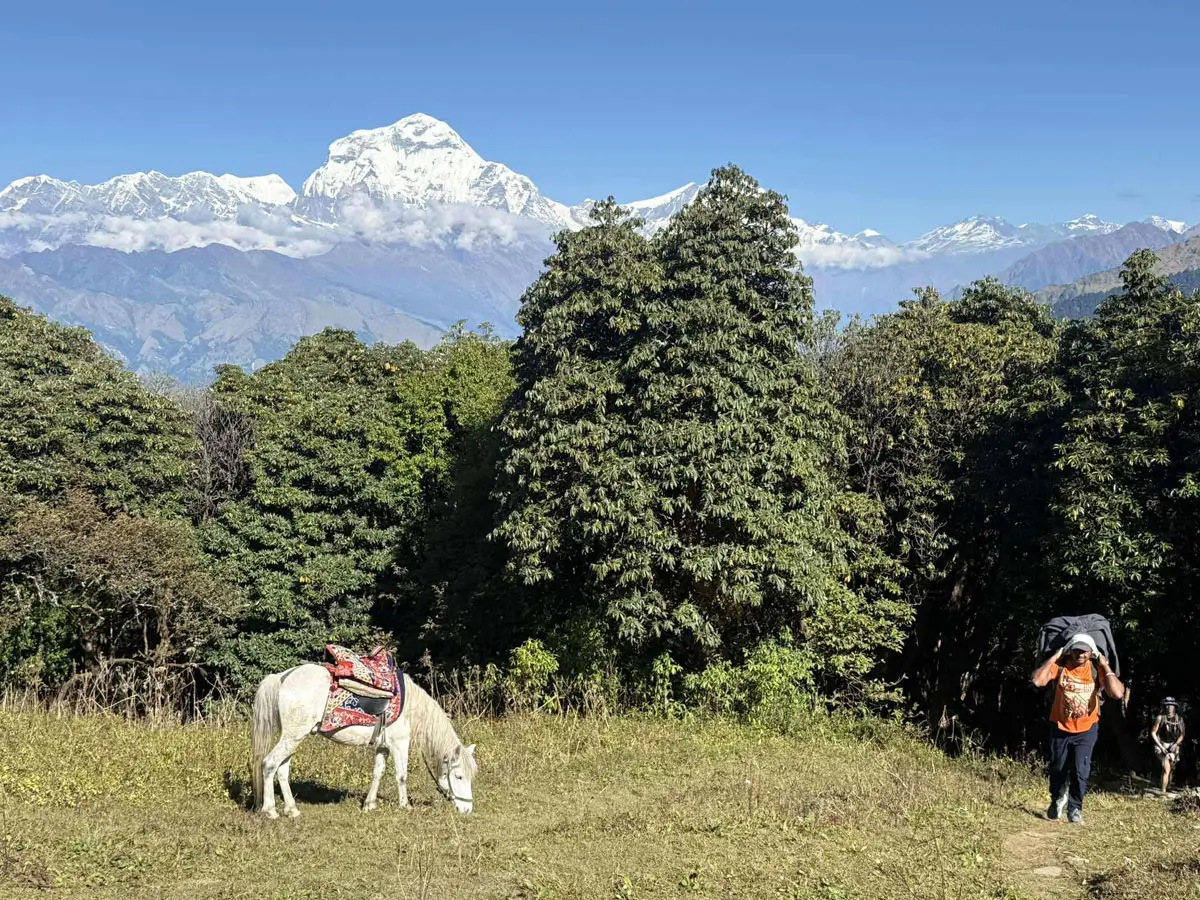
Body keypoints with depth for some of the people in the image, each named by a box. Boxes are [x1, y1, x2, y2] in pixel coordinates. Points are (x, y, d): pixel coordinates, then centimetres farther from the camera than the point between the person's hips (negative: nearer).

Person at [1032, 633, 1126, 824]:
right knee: (1058, 769, 15)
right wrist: (1054, 657, -24)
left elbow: (1118, 693, -28)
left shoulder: (1097, 670, -14)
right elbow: (1038, 680, -31)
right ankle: (1057, 800, 42)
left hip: (1086, 730, -1)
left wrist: (1104, 665, -23)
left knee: (1080, 770, -9)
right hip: (1060, 728, 1)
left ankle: (1075, 809, 11)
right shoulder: (1060, 666, -14)